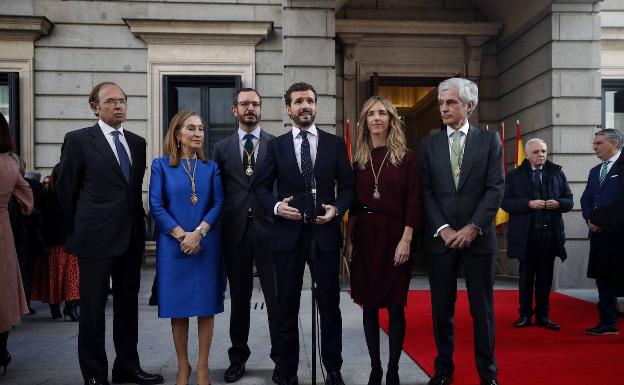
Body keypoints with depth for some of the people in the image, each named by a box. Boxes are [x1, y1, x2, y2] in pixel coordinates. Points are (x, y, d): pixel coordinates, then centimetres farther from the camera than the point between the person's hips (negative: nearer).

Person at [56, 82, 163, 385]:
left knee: (128, 304, 12)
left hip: (131, 236, 5)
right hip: (96, 237, -5)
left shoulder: (137, 142, 11)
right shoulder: (78, 140, -4)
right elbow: (66, 189, 0)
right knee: (93, 307, 5)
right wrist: (81, 228, 5)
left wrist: (138, 224, 11)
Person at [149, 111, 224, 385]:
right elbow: (156, 205, -4)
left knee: (206, 306, 3)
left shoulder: (211, 167, 8)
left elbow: (218, 204, 0)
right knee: (178, 306, 5)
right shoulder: (161, 165, 3)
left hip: (206, 245, 1)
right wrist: (181, 235, -13)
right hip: (172, 245, -1)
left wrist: (198, 233, -14)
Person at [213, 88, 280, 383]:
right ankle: (238, 357, 25)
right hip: (234, 231, 2)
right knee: (239, 297, 12)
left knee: (276, 296, 3)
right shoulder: (222, 148, 10)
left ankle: (281, 359, 16)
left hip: (269, 229, -2)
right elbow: (217, 192, 9)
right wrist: (217, 227, 3)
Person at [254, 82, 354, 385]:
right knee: (287, 306, 8)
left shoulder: (335, 143, 6)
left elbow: (347, 186, 7)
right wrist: (276, 207, -10)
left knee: (330, 304, 7)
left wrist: (337, 209, -10)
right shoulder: (276, 145, 7)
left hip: (325, 233, 0)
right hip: (288, 233, 0)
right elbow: (261, 186, 8)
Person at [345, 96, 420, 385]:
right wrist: (349, 239, 4)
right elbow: (354, 204, 10)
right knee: (369, 306, 6)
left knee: (394, 305, 2)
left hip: (394, 236, -3)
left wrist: (406, 240, -12)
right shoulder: (359, 160, 9)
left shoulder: (406, 158, 0)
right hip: (365, 236, 3)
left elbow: (413, 201, -4)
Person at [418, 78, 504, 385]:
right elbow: (425, 191, 2)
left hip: (477, 236, -1)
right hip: (440, 237, 1)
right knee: (442, 308, 7)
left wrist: (473, 227, -11)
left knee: (482, 308, 5)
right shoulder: (428, 144, 8)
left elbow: (495, 188, -2)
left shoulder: (489, 141, 5)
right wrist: (443, 229, -9)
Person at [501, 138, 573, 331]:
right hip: (526, 235, -2)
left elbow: (569, 200, 10)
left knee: (545, 277, 9)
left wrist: (558, 203, -12)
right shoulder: (515, 175, 1)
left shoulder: (557, 173, 9)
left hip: (550, 233, 2)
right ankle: (525, 315, 18)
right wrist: (529, 204, -18)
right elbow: (505, 202, -6)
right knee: (526, 277, 8)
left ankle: (543, 315, 19)